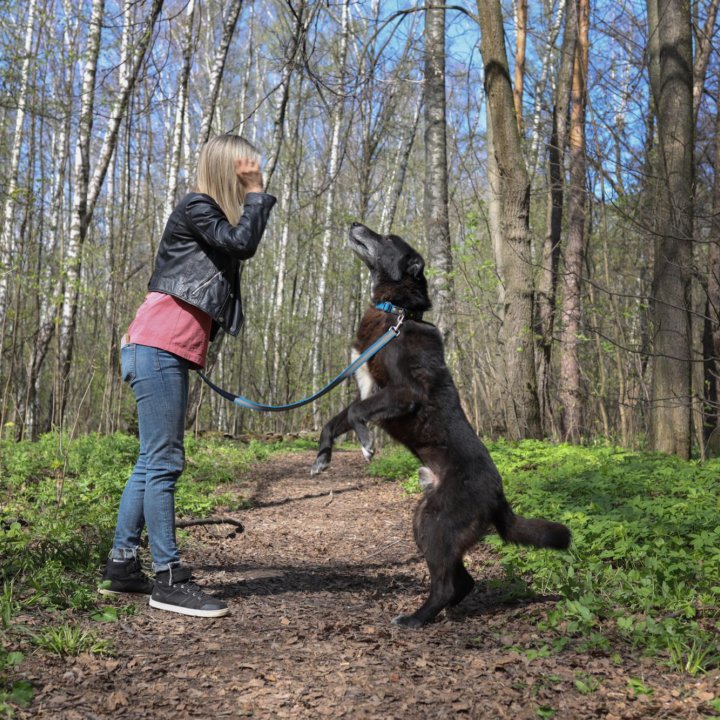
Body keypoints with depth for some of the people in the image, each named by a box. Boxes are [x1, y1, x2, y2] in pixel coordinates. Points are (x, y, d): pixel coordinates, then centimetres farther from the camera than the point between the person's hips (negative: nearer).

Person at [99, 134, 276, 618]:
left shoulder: (216, 216, 23)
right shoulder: (196, 207, -6)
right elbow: (243, 244, -15)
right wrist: (255, 195, -7)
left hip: (173, 354, 10)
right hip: (159, 348, -10)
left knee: (154, 462, 10)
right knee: (164, 462, -9)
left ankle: (122, 566, 17)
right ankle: (169, 579, -6)